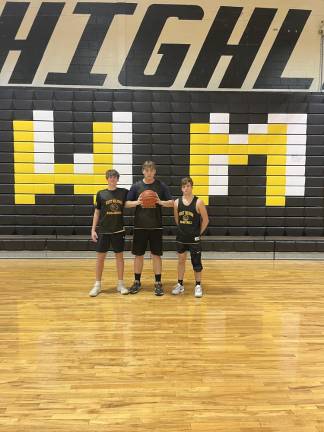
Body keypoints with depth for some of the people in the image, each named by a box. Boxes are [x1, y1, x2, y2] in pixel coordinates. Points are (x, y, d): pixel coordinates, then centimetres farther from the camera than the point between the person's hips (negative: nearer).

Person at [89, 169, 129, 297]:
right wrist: (93, 229, 1)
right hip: (103, 230, 0)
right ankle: (97, 285, 17)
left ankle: (121, 284, 20)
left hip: (118, 230, 0)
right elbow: (97, 212, 5)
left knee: (119, 256, 7)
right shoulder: (101, 194, 1)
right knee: (100, 257, 4)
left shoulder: (124, 192, 2)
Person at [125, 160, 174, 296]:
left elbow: (171, 203, 1)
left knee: (156, 255, 4)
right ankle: (137, 282, 23)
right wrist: (137, 202, -15)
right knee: (138, 255, 8)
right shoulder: (136, 186, 3)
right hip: (140, 226, 1)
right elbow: (127, 203, 5)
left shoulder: (161, 186, 1)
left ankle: (158, 283, 16)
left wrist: (161, 202, -18)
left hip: (156, 226, -1)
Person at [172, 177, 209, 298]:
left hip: (194, 238, -3)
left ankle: (198, 285, 20)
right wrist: (183, 230, 12)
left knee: (196, 262, 5)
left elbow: (205, 220, -5)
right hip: (181, 237, 3)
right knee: (181, 261, 13)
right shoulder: (177, 202, -1)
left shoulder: (198, 202, -11)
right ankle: (180, 284, 26)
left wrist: (198, 233, 0)